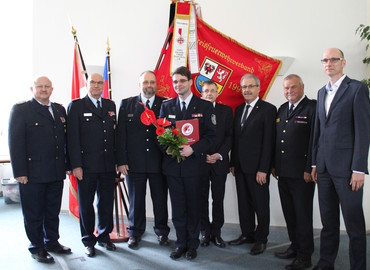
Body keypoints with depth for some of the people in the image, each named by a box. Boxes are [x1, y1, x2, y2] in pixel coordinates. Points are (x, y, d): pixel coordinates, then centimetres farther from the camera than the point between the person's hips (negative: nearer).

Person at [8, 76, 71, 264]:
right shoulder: (20, 109, -4)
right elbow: (15, 142, -9)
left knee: (53, 211, 16)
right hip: (33, 173, -5)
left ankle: (52, 242, 32)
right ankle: (37, 248, 22)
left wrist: (67, 164, 7)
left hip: (56, 172, 5)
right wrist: (20, 172, -14)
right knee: (33, 213, 8)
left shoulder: (59, 110, 12)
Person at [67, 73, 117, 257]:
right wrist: (76, 164, -12)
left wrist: (117, 160, 6)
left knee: (107, 204, 12)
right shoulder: (76, 106, -1)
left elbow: (114, 133, 11)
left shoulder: (110, 105, 12)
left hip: (108, 165, 4)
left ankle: (104, 236, 29)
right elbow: (73, 137, -7)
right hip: (86, 165, -4)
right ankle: (88, 241, 23)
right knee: (86, 205, 8)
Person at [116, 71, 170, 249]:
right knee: (136, 200, 11)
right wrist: (121, 161, -4)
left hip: (159, 162, 0)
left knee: (160, 199, 10)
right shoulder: (126, 105, 5)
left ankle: (162, 232, 29)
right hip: (134, 162, 0)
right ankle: (135, 233, 28)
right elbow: (121, 134, 2)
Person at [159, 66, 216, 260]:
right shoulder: (166, 106, 10)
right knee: (177, 207, 9)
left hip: (194, 164, -2)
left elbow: (211, 134, -4)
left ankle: (192, 244, 23)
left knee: (193, 206, 7)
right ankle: (181, 243, 24)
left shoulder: (205, 106, 1)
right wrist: (166, 148, -9)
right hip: (172, 164, 3)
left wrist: (193, 149, -17)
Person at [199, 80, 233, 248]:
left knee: (218, 199, 5)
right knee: (202, 199, 5)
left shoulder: (226, 110, 7)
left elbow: (230, 136, 2)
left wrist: (219, 155, -10)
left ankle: (216, 232, 17)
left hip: (219, 162, 1)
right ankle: (205, 232, 17)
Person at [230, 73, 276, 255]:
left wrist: (263, 169, -16)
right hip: (240, 166, 6)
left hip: (257, 167, -6)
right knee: (244, 203, 14)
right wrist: (233, 163, 11)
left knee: (261, 204, 6)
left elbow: (268, 141, -13)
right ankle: (247, 234, 28)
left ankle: (261, 239, 20)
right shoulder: (239, 109, 13)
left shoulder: (268, 109, -8)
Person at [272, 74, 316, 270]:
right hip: (283, 173, 7)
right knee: (289, 214, 15)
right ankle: (295, 246, 31)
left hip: (302, 173, -7)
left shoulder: (313, 108, -8)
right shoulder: (282, 109, 15)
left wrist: (309, 169, -16)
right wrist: (274, 165, 14)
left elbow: (315, 141, -13)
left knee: (303, 215, 4)